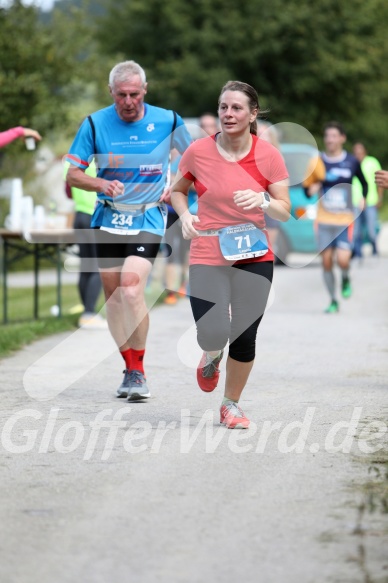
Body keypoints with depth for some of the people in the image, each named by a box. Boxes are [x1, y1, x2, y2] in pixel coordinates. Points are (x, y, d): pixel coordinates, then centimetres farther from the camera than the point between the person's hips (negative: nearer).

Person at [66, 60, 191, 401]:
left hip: (149, 219, -3)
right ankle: (131, 369, 21)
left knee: (131, 289, -20)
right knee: (113, 296, 6)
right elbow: (73, 174, -3)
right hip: (108, 218, 3)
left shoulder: (168, 121, -5)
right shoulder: (95, 124, -4)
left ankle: (138, 373, -12)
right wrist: (101, 184, -22)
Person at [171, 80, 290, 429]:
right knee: (212, 335, -14)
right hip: (208, 257, -1)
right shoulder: (198, 151, -4)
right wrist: (185, 215, -7)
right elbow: (178, 191, 13)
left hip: (254, 258, 1)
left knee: (245, 338, 1)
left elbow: (285, 212, -2)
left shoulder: (268, 155, -5)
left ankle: (232, 404, 25)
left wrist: (263, 200, -23)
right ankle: (212, 357, 26)